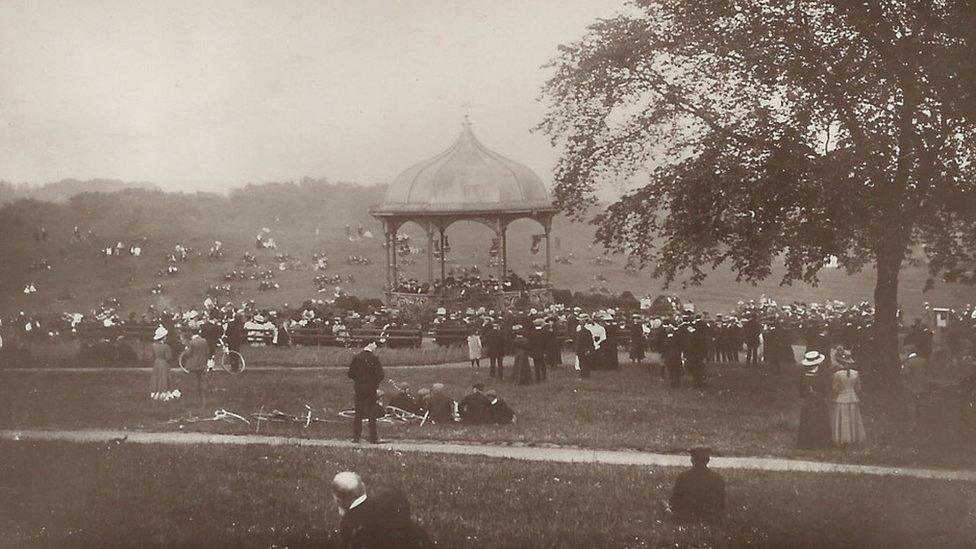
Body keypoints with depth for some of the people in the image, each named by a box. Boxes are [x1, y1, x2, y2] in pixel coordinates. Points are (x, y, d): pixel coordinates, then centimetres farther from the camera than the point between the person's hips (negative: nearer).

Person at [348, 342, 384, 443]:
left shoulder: (356, 357, -2)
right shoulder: (374, 358, -11)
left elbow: (350, 374, 1)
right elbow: (380, 375, -14)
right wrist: (376, 383, 5)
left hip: (359, 389, 3)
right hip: (371, 388, -3)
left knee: (358, 413, 10)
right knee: (372, 414, 5)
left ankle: (356, 437, 9)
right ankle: (373, 438, 6)